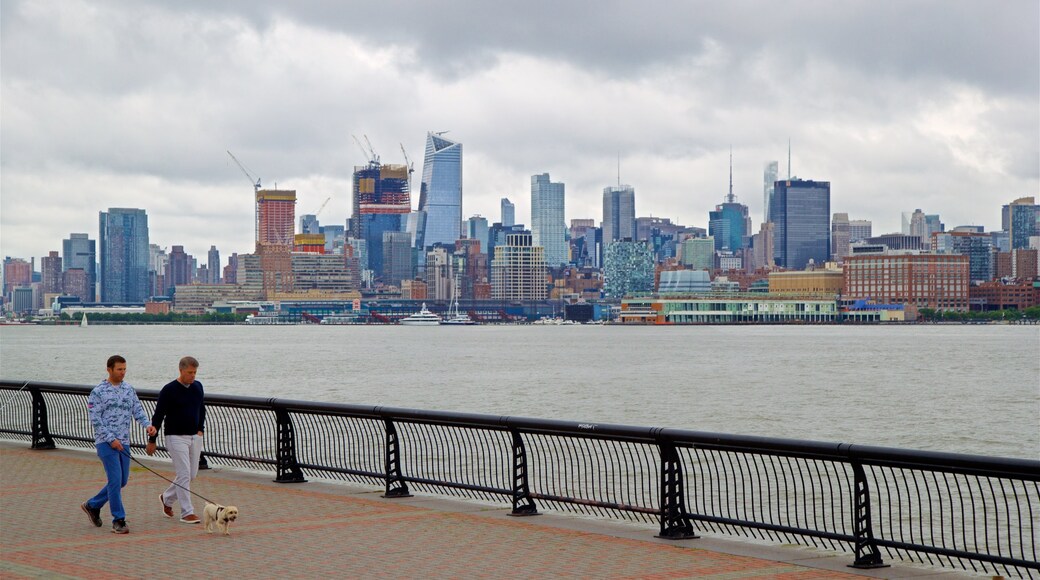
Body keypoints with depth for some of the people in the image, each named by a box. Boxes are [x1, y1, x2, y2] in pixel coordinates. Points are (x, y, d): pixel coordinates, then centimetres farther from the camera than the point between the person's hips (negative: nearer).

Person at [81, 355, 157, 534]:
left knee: (122, 480, 11)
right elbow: (95, 420, -10)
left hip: (124, 442, 7)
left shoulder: (129, 389, 10)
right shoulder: (98, 392, -7)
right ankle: (119, 520, -4)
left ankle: (93, 505, 30)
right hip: (106, 442, -7)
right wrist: (111, 439, -17)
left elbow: (137, 410, 8)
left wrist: (147, 425, -12)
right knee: (115, 479, -11)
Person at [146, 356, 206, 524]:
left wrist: (200, 429, 10)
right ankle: (187, 512, -5)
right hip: (176, 437, -7)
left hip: (194, 436, 7)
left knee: (192, 474, 9)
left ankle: (167, 498, 32)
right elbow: (158, 416, -7)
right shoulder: (169, 390, -11)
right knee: (184, 474, -10)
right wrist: (152, 441, -6)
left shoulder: (197, 387, 7)